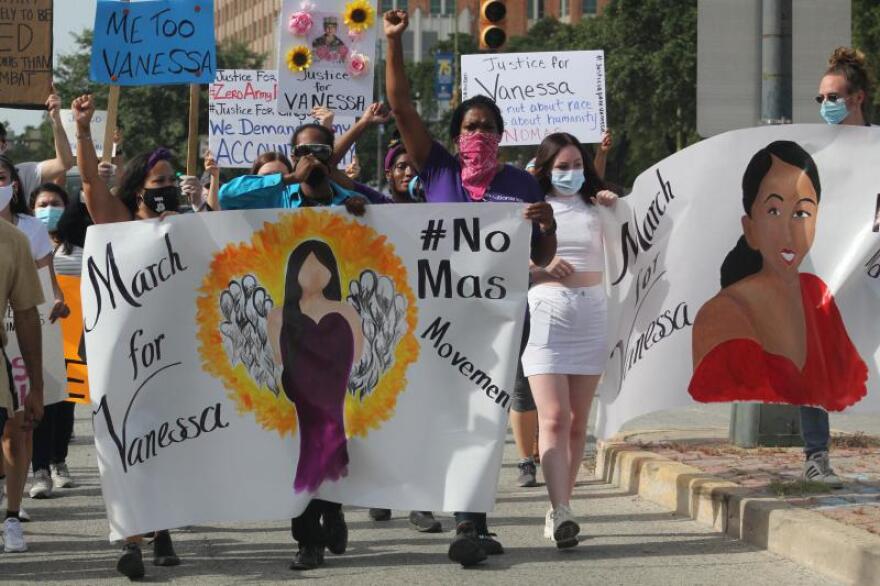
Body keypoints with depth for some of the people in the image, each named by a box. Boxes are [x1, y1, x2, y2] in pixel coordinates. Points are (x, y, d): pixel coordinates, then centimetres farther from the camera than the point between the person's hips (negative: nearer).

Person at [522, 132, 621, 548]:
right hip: (546, 314, -4)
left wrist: (617, 209, 7)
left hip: (591, 314, 4)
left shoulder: (596, 208, 14)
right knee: (554, 418, -15)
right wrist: (542, 266, -12)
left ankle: (561, 508, 14)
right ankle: (560, 512, -24)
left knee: (577, 420, 6)